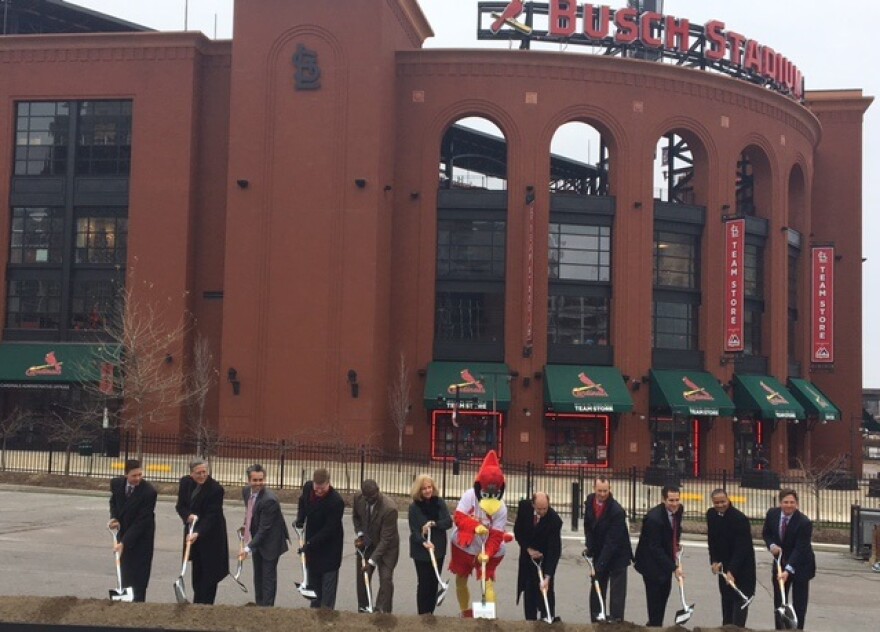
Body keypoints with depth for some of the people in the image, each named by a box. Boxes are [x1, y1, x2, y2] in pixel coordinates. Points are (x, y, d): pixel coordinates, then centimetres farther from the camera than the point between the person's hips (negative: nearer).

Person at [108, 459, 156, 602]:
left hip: (142, 535, -5)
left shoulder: (149, 491, -27)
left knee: (139, 573, -5)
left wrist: (125, 542, -29)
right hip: (124, 531, 5)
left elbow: (142, 520, -26)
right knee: (125, 570, 10)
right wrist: (114, 518, -8)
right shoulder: (116, 483, -10)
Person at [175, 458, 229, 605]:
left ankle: (205, 604, 0)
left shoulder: (216, 489, -21)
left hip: (211, 534, -5)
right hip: (193, 532, 5)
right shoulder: (185, 482, -3)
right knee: (197, 570, 12)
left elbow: (211, 516, -23)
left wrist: (198, 533, -35)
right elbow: (180, 506, 2)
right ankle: (197, 603, 21)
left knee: (209, 572, -4)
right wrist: (188, 516, -20)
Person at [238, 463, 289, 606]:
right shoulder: (246, 492, -5)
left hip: (270, 542, -8)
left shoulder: (269, 500, -30)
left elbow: (264, 528, -28)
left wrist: (248, 548, -29)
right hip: (256, 539, 8)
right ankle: (259, 605, 31)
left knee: (268, 577, -4)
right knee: (258, 575, 18)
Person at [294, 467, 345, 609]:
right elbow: (302, 502, 14)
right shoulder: (308, 487, -10)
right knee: (313, 577, 18)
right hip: (311, 541, 7)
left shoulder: (336, 501, -30)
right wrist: (300, 519, -2)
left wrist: (310, 544, -27)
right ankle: (315, 607, 32)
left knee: (329, 578, -3)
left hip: (329, 545, -7)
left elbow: (329, 529, -26)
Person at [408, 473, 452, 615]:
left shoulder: (439, 503, 1)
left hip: (438, 549, 3)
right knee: (424, 582, 0)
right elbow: (414, 530, -11)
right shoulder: (414, 507, -7)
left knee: (434, 582, 10)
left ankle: (430, 612, 21)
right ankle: (423, 614, 9)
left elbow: (448, 521, -6)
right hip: (421, 551, -3)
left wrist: (433, 524, -21)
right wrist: (423, 542, -27)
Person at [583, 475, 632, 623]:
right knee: (596, 589, 10)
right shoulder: (590, 501, -5)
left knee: (617, 591, -8)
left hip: (617, 555, -6)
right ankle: (596, 622, 18)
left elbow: (613, 541, -27)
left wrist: (599, 565, -29)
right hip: (599, 553, 6)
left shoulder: (617, 510, -26)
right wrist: (589, 546, -1)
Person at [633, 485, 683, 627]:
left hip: (665, 557, 8)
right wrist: (674, 568, -29)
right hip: (651, 560, -8)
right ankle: (654, 624, 8)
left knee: (665, 591, 16)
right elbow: (655, 548, -28)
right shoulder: (654, 518, -32)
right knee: (655, 594, -5)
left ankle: (656, 624, 30)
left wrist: (677, 543, 2)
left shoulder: (678, 509, -9)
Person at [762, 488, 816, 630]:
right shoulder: (772, 514, -10)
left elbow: (800, 549, -29)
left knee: (799, 604, -1)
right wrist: (772, 545, -15)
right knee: (778, 601, 11)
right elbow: (766, 533, 7)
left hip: (799, 565, -5)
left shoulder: (804, 523, -26)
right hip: (780, 562, 5)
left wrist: (788, 570, -38)